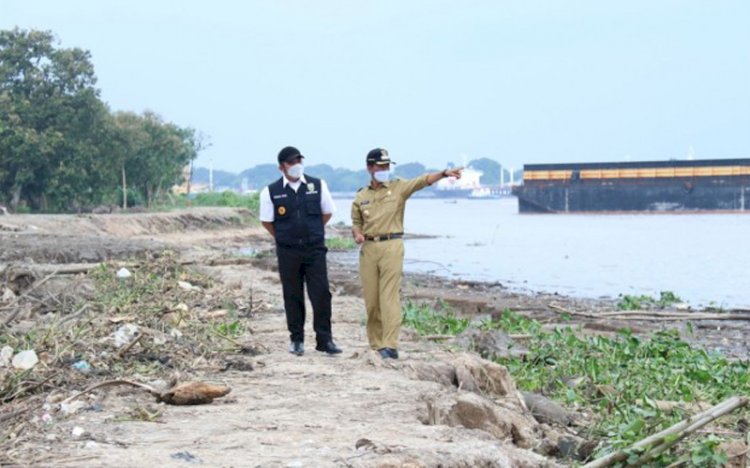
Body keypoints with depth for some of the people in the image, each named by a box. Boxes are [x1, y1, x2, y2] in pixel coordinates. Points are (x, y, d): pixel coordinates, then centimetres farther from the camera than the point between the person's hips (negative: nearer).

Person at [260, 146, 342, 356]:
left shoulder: (317, 185, 1)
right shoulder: (271, 192, -3)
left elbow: (327, 212, 13)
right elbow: (267, 222, 7)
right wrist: (285, 238, 8)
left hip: (315, 249, 1)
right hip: (288, 252, -1)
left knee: (321, 294, -3)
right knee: (292, 296, 5)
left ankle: (324, 339, 3)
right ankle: (296, 339, 14)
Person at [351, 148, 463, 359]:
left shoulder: (398, 187, 3)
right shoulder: (361, 196, 12)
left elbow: (422, 181, -10)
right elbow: (356, 222, 19)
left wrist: (444, 173, -26)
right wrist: (357, 234, -3)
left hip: (392, 246, -3)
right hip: (368, 248, 3)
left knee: (389, 297, -10)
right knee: (371, 299, 5)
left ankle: (390, 346, -14)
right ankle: (376, 344, 15)